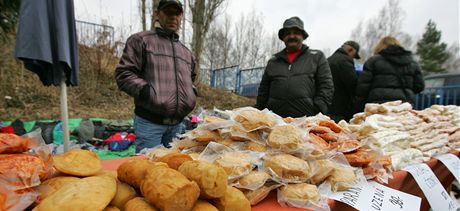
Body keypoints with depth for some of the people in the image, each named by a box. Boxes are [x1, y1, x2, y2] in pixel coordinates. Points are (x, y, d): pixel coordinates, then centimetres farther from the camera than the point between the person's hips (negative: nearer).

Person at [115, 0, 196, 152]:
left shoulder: (186, 52, 19)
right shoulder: (141, 40, 0)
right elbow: (123, 73, -6)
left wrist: (191, 92, 13)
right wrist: (146, 91, -19)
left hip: (177, 124, 6)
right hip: (149, 122, -5)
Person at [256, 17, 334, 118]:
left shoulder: (317, 57, 13)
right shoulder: (273, 61, 18)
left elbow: (326, 87, 5)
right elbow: (263, 92, 18)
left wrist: (317, 112, -7)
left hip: (306, 120, -2)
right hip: (275, 120, 2)